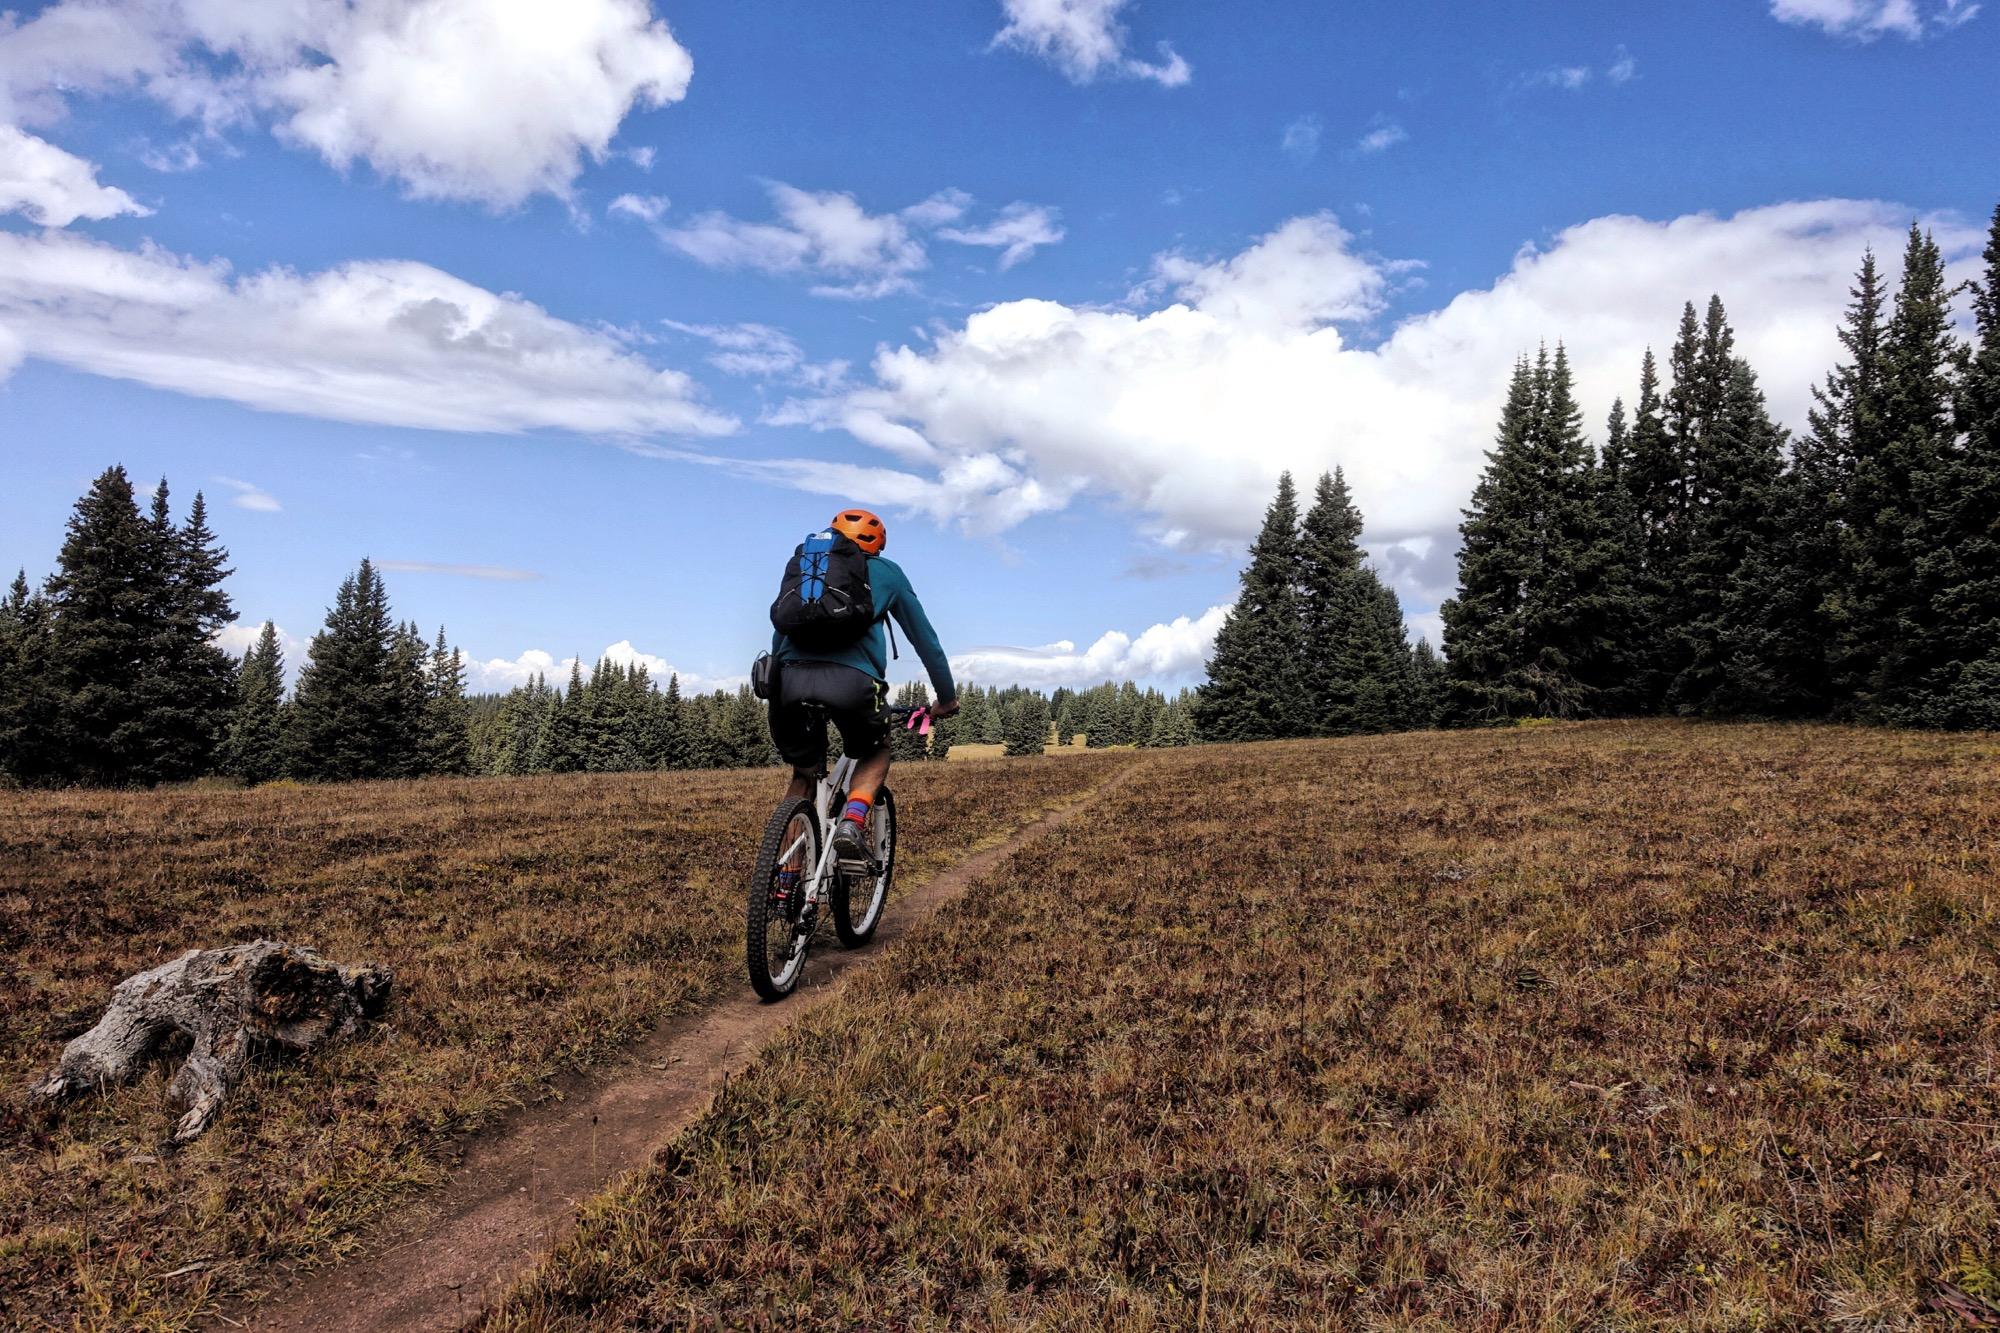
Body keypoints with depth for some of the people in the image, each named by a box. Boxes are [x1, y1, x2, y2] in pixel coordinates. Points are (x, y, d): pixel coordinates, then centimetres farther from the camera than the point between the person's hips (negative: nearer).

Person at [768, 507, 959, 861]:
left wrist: (779, 694, 49)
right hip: (852, 680, -2)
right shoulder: (887, 572, 26)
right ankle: (852, 824, 0)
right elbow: (925, 638, 30)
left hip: (792, 677, 3)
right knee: (876, 752, 27)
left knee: (804, 772, 25)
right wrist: (947, 697, 39)